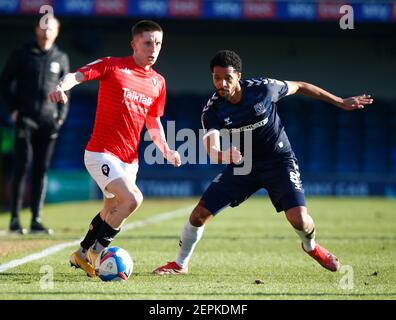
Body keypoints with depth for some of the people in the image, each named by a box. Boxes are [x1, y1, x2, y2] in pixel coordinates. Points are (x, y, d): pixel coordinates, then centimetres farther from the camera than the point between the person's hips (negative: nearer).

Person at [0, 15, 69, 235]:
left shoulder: (61, 58, 12)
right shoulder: (22, 54, 3)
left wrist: (61, 117, 4)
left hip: (48, 121, 3)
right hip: (25, 118, -3)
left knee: (42, 170, 2)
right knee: (21, 168, -6)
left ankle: (36, 220, 4)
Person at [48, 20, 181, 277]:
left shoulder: (158, 82, 11)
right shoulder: (112, 66, -6)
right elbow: (78, 75, -18)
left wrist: (166, 150, 7)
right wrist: (61, 88, -39)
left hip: (129, 158, 7)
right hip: (102, 152, -7)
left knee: (111, 212, 16)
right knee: (133, 198, -23)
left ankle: (82, 255, 36)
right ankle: (96, 251, -9)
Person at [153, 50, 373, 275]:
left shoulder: (263, 88, -20)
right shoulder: (212, 110, -16)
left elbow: (299, 87, -2)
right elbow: (214, 152, -28)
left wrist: (341, 103, 5)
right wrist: (224, 155, -54)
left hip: (279, 161, -2)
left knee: (299, 220, -20)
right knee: (199, 215, -7)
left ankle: (311, 246, 18)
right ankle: (180, 264, 18)